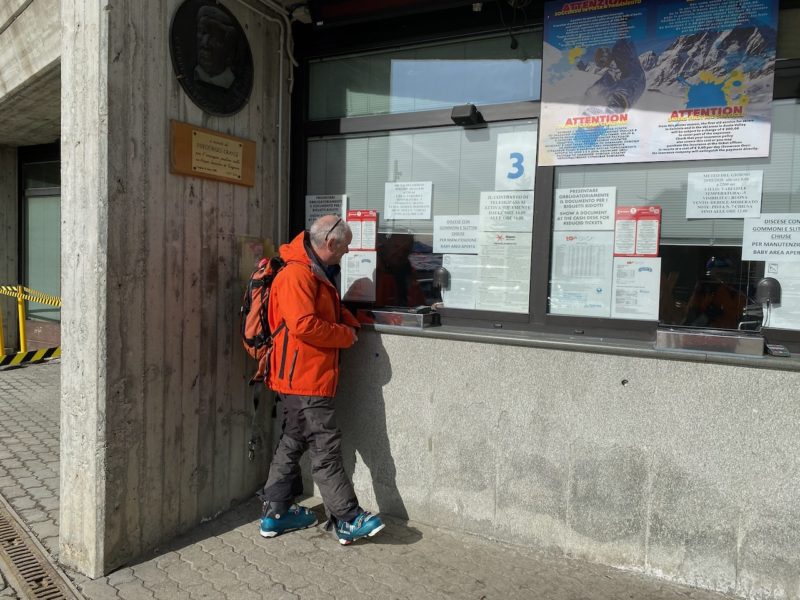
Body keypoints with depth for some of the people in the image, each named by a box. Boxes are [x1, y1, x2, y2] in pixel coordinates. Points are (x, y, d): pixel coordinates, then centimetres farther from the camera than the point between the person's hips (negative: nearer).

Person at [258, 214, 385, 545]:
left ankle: (275, 514, 28)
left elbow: (331, 308, 29)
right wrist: (346, 336, -13)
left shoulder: (319, 272, 16)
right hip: (303, 377, -11)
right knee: (325, 446, -4)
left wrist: (349, 322, 9)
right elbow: (303, 324, -26)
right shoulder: (297, 273, -18)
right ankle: (348, 520, 5)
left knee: (293, 442, 16)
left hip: (308, 377, 11)